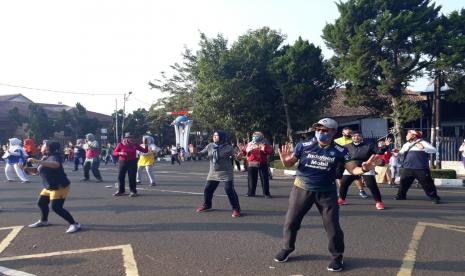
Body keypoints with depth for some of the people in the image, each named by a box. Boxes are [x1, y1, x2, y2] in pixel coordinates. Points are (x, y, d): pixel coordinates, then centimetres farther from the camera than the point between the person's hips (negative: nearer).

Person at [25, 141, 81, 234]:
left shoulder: (53, 157, -20)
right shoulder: (46, 158, 12)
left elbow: (56, 165, -45)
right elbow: (38, 169, 24)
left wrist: (38, 161, -49)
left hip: (60, 187, -10)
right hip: (49, 187, 10)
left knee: (56, 207, -16)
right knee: (41, 203, 20)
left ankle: (75, 224, -9)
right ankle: (44, 221, 46)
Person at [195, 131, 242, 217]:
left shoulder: (227, 147, -9)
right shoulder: (210, 146, 2)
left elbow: (234, 156, -8)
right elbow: (202, 153, 7)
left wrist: (238, 156, -31)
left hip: (226, 173, -5)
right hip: (213, 173, 5)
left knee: (230, 190, -10)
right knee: (207, 189, 9)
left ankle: (236, 209, 2)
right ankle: (206, 205, 35)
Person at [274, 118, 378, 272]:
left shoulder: (339, 151, -8)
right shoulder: (304, 146, -9)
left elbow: (353, 169, -9)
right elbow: (289, 163, -4)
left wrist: (364, 169, -31)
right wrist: (284, 159, -28)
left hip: (326, 192, -1)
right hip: (302, 189, 1)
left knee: (332, 227, 3)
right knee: (291, 221, 9)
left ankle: (337, 256, 27)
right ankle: (287, 248, 34)